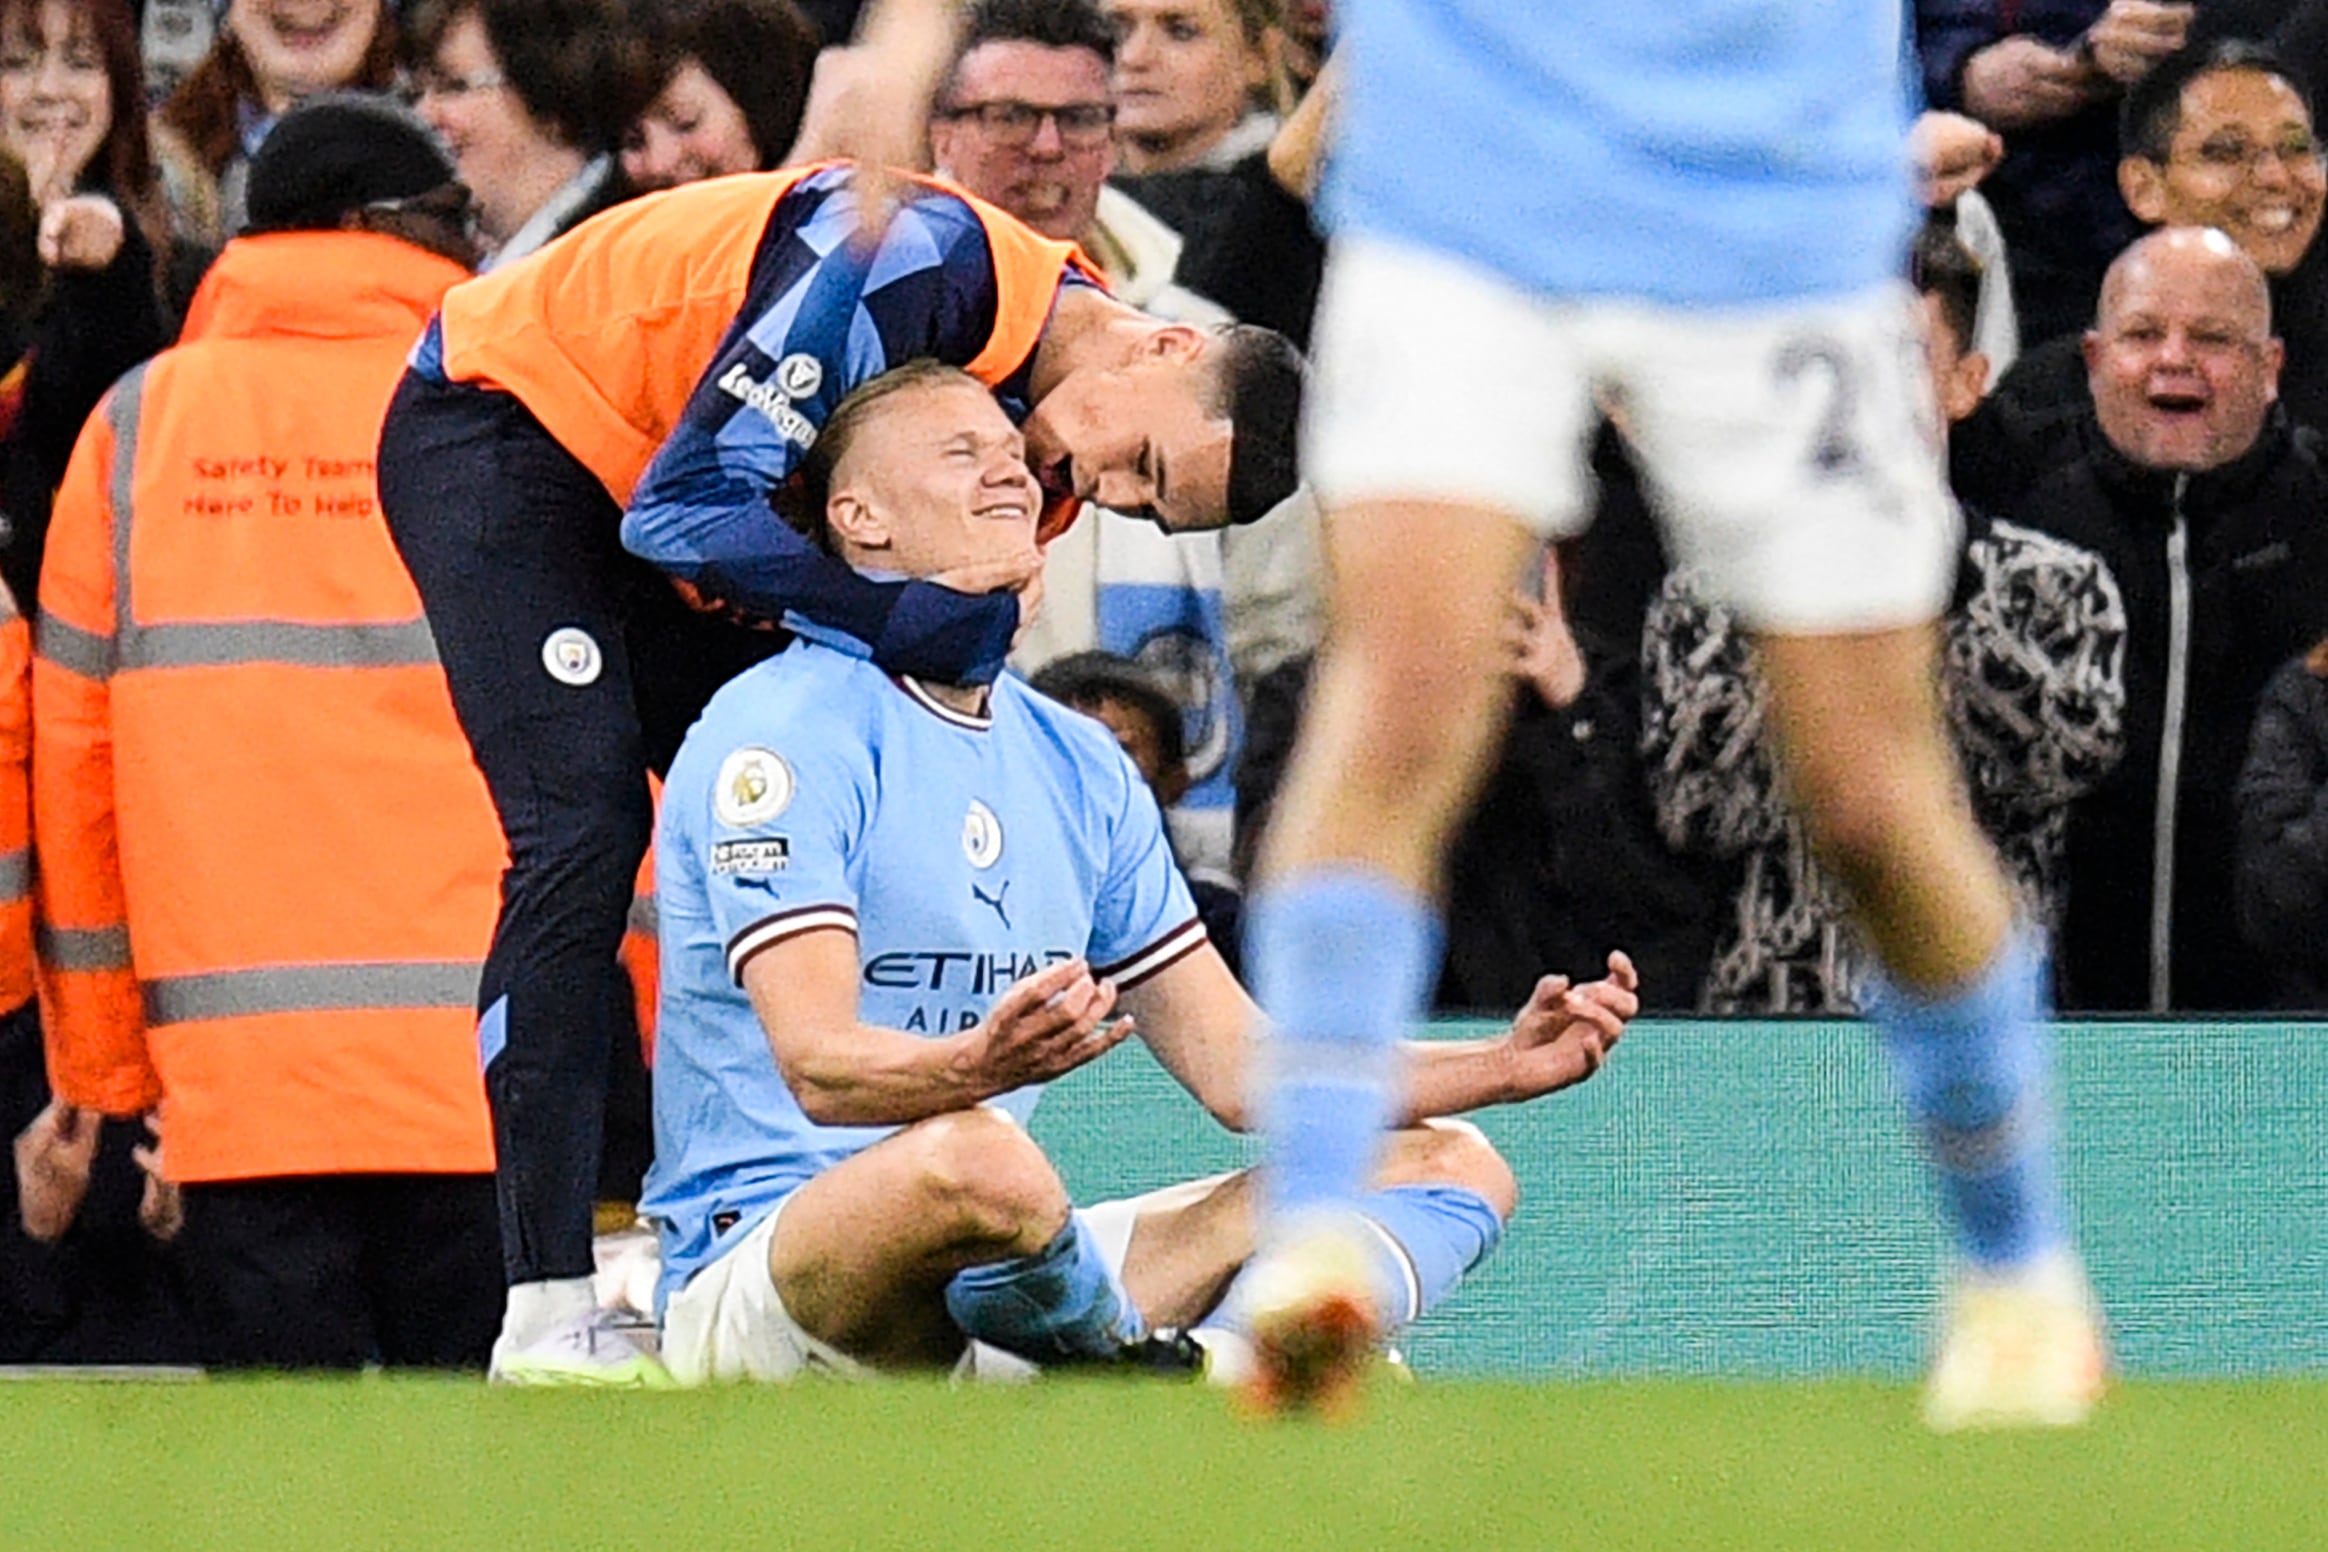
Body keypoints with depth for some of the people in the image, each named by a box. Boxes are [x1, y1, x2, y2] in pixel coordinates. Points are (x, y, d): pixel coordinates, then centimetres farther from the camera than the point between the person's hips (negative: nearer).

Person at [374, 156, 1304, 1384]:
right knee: (584, 827, -20)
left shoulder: (1047, 466, -3)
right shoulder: (931, 263, -31)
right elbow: (689, 509, -32)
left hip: (646, 500, 9)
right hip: (499, 420, -9)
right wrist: (926, 602, -31)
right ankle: (545, 1313, -22)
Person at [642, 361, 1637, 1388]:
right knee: (973, 1155, -43)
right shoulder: (780, 733, -9)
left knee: (1446, 1167, 1)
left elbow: (1238, 1066, 16)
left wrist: (1504, 1066, 3)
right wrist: (977, 1066, -44)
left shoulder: (1081, 767, 17)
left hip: (989, 1274, 9)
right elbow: (818, 1068, -22)